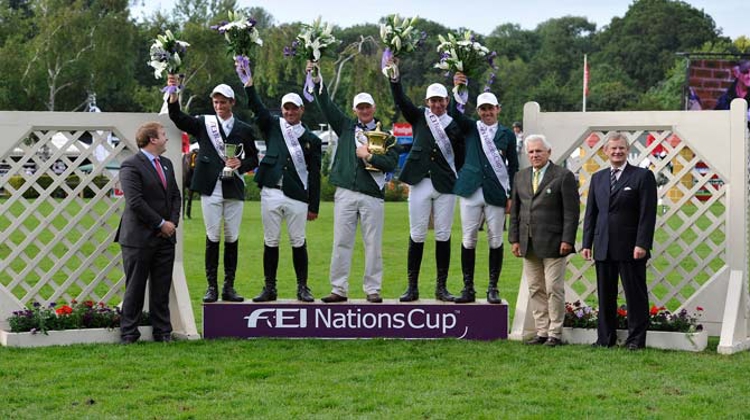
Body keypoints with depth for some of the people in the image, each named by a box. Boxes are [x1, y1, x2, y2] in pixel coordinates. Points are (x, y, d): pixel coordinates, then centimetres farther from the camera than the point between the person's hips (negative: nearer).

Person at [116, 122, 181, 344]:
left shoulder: (166, 164, 15)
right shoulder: (131, 166, -11)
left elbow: (175, 195, 17)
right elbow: (135, 201, -18)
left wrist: (173, 221, 0)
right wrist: (161, 223, -14)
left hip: (165, 237, 7)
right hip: (140, 238, -7)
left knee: (162, 288, 9)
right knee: (135, 288, 0)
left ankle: (163, 332, 16)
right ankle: (128, 333, 8)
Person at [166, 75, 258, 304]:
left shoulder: (244, 129, 10)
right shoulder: (203, 124, 6)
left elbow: (253, 159, 13)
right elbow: (177, 117, -9)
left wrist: (241, 163, -8)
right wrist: (173, 95, -25)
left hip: (234, 189, 1)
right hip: (211, 188, -1)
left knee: (232, 238, 4)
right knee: (212, 237, 0)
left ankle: (229, 287, 10)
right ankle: (212, 287, 4)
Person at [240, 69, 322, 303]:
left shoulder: (311, 140, 7)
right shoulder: (273, 126, 10)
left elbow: (314, 175, 6)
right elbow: (257, 108, -5)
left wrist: (314, 206, 2)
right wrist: (249, 85, -20)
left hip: (297, 196, -1)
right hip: (271, 193, 1)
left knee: (298, 242, 1)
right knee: (271, 242, 5)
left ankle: (302, 287, 10)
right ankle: (269, 288, 11)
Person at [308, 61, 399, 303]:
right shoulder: (346, 127, 13)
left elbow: (391, 163, -3)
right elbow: (327, 107, 7)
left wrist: (368, 156, -10)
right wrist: (317, 81, -2)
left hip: (373, 194, -1)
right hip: (346, 192, 2)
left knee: (373, 244, 1)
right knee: (341, 242, 1)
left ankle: (372, 289, 7)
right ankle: (339, 289, 5)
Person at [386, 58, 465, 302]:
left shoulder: (455, 126, 6)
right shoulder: (419, 117, 8)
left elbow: (460, 159, 8)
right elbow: (400, 101, -5)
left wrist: (459, 182, -1)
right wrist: (395, 75, -18)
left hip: (445, 185, 0)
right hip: (420, 183, 0)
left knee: (443, 236, 3)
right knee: (416, 236, 2)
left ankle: (441, 287, 10)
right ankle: (412, 287, 7)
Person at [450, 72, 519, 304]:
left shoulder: (507, 135, 8)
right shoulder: (470, 128, 9)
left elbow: (513, 167, 8)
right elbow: (454, 114, -8)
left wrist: (512, 196, 1)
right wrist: (457, 89, -23)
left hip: (496, 194, 0)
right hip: (470, 191, 0)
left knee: (496, 241, 2)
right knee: (468, 240, 1)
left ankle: (493, 288, 10)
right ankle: (468, 288, 7)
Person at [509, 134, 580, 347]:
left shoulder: (563, 176, -3)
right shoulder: (520, 177, 14)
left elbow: (571, 211, -6)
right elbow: (515, 210, 16)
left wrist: (567, 240, -12)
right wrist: (514, 239, 8)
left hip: (553, 244, -5)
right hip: (529, 245, 6)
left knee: (554, 290, -3)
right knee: (535, 290, 7)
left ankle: (555, 333, 3)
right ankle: (541, 331, 13)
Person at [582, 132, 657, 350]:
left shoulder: (643, 176, -1)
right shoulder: (598, 178, 15)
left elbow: (647, 214, -7)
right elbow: (590, 213, 15)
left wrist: (641, 244, -14)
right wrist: (587, 243, 7)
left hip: (630, 249, -5)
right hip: (604, 248, 5)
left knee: (635, 294, 1)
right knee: (605, 295, 9)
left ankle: (636, 339, 7)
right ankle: (606, 338, 16)